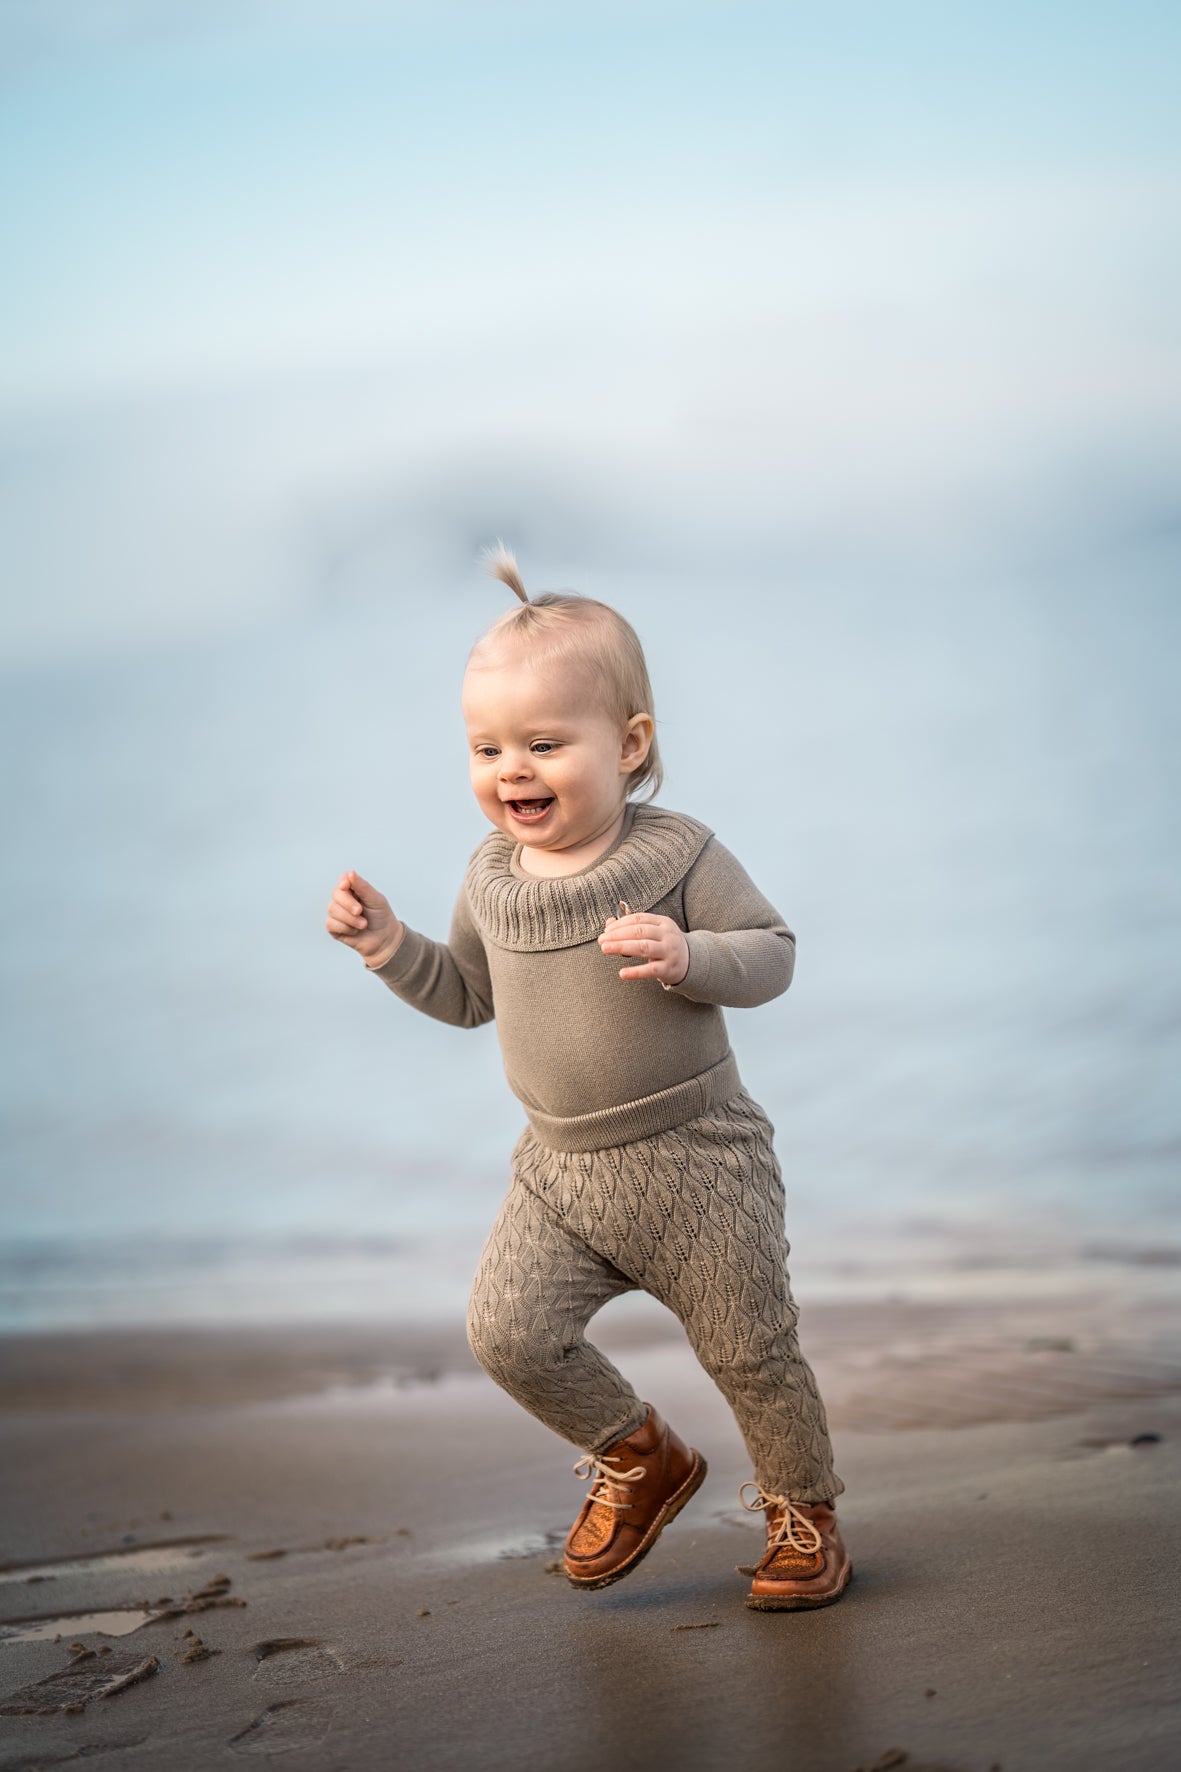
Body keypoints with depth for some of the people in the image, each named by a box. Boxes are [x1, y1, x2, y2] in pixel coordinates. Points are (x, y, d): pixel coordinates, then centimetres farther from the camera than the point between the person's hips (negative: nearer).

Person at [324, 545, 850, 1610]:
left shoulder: (676, 855, -13)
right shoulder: (491, 877, 2)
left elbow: (774, 953, -10)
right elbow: (467, 995, 15)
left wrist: (686, 957, -29)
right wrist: (387, 945, 0)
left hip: (694, 1157, -4)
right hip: (561, 1165, 4)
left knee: (748, 1351, 6)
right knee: (509, 1331, -8)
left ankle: (802, 1506, 33)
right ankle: (639, 1458, 19)